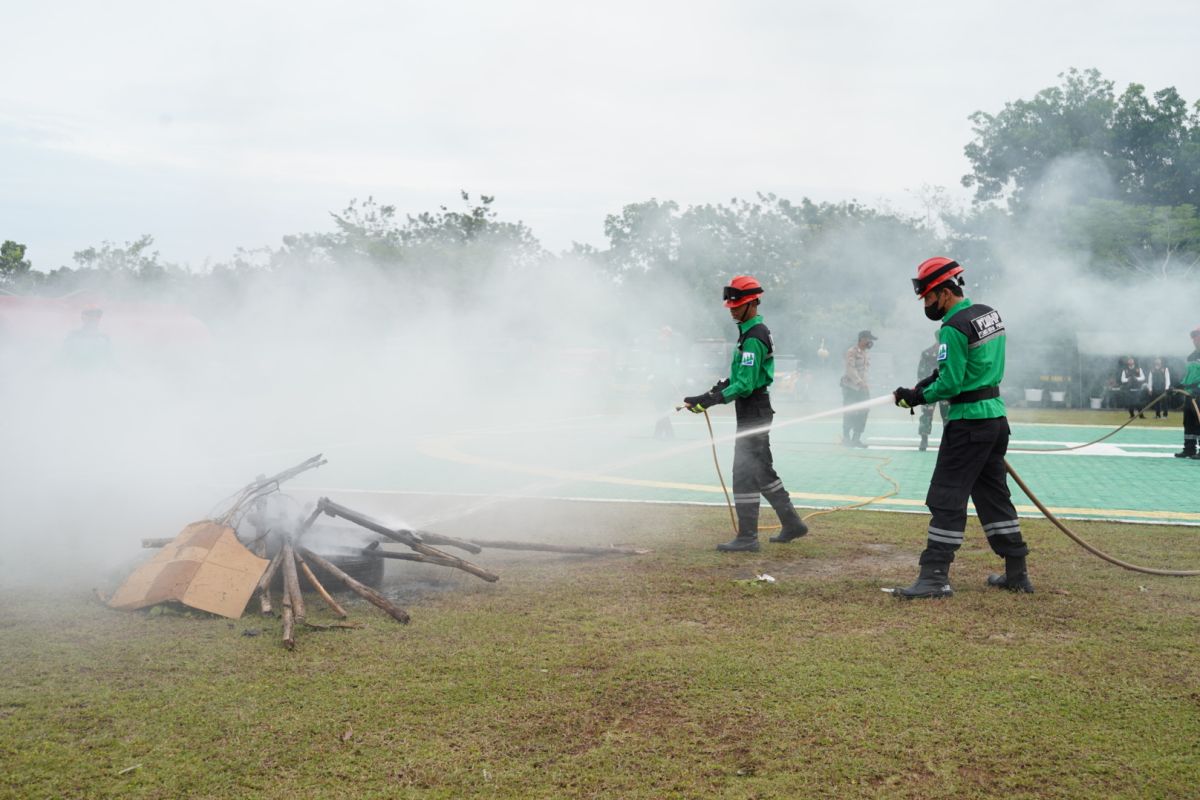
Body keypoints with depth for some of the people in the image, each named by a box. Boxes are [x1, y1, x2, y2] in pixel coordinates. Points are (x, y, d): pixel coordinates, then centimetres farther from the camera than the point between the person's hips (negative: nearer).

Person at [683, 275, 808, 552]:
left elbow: (744, 386, -24)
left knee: (745, 473, -7)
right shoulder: (755, 331, 14)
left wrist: (708, 400, -25)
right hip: (756, 410, 10)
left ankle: (747, 537, -3)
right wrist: (714, 391, 11)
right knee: (763, 471, 17)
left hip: (753, 412, -10)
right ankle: (792, 524, 25)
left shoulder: (753, 338, -19)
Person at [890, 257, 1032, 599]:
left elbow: (950, 384, -19)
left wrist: (916, 397, -6)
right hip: (996, 416, 9)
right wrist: (930, 381, 8)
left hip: (968, 421, -9)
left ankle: (935, 576, -6)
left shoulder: (954, 327, -17)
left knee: (947, 497, -6)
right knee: (994, 494, 16)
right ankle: (1016, 573, 20)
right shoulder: (990, 314, 11)